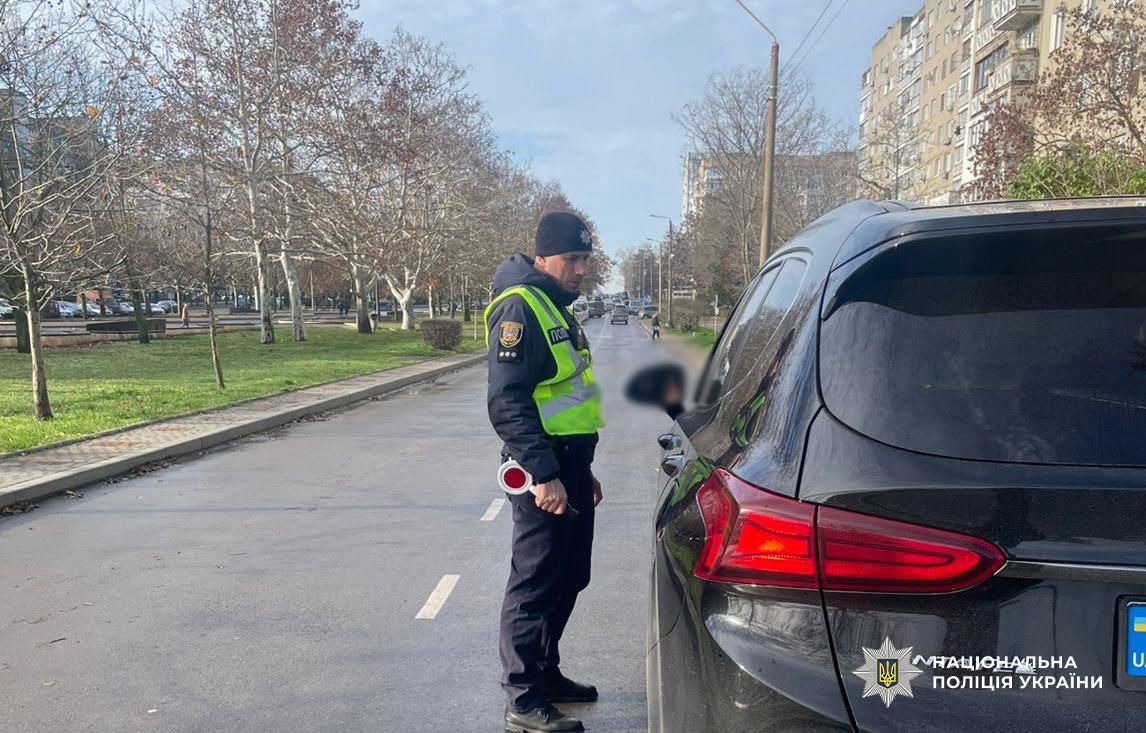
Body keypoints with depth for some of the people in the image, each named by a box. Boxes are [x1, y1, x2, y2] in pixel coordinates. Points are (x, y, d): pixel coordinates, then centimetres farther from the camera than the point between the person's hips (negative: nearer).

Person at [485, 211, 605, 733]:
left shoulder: (557, 308, 18)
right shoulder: (521, 307, -14)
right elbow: (508, 402, -23)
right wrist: (544, 475, -26)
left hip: (569, 466, 10)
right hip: (545, 472, -10)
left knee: (568, 579, 18)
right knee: (535, 586, -1)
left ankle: (545, 674, 34)